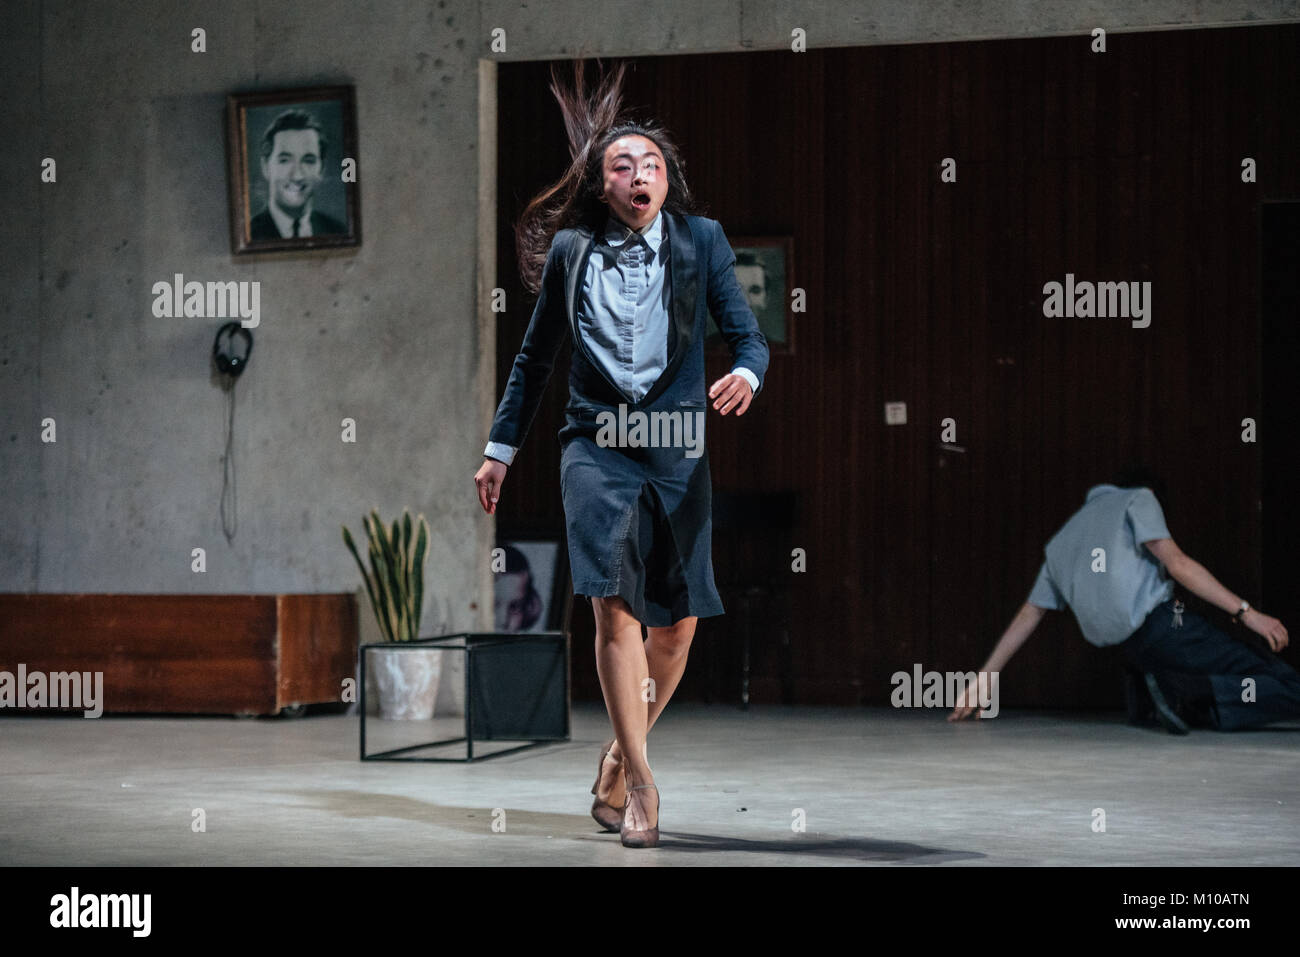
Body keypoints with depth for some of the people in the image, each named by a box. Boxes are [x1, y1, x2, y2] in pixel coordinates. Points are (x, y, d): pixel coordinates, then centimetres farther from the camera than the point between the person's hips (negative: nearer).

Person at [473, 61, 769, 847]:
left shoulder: (702, 241, 7)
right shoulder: (571, 251, 8)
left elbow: (748, 333, 4)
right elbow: (536, 356, 18)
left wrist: (745, 375, -20)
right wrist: (501, 449, 17)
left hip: (678, 450, 1)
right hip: (597, 444, -1)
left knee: (678, 622, 3)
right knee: (614, 603, -18)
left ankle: (619, 763, 25)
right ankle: (640, 783, -14)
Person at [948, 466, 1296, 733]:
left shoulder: (1060, 542, 29)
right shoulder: (1138, 498, 11)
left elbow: (1026, 617, 29)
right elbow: (1176, 563, -5)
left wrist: (980, 682, 34)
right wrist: (1245, 612, -8)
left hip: (1129, 649, 7)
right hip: (1162, 624, -7)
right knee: (1289, 689, -10)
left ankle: (1156, 693, 7)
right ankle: (1186, 697, -21)